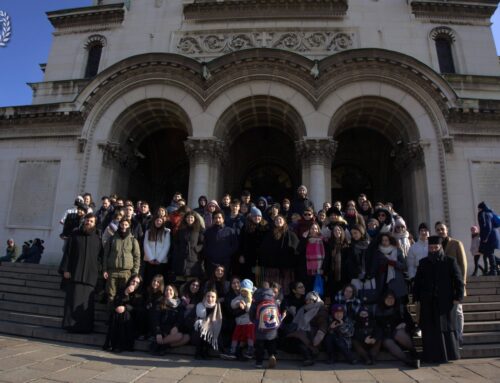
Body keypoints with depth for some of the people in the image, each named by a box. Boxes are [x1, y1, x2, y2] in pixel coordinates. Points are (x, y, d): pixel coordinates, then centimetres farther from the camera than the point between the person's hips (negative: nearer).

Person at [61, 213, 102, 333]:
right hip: (75, 273, 0)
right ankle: (71, 324, 11)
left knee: (87, 302, 2)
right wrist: (65, 269, -3)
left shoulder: (97, 237, 7)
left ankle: (85, 327, 9)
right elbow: (68, 252, 4)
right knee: (73, 300, 1)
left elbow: (101, 255, 10)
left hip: (90, 275, 0)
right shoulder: (75, 234, 6)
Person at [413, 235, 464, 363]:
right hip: (428, 302, 2)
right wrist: (416, 297, 4)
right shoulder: (423, 262, 8)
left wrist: (458, 296, -9)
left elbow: (458, 280, -1)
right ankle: (432, 356, 12)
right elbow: (417, 281, 10)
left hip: (445, 301, -2)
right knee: (429, 329, 4)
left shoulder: (450, 261, 0)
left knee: (446, 328, 4)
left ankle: (449, 354, 17)